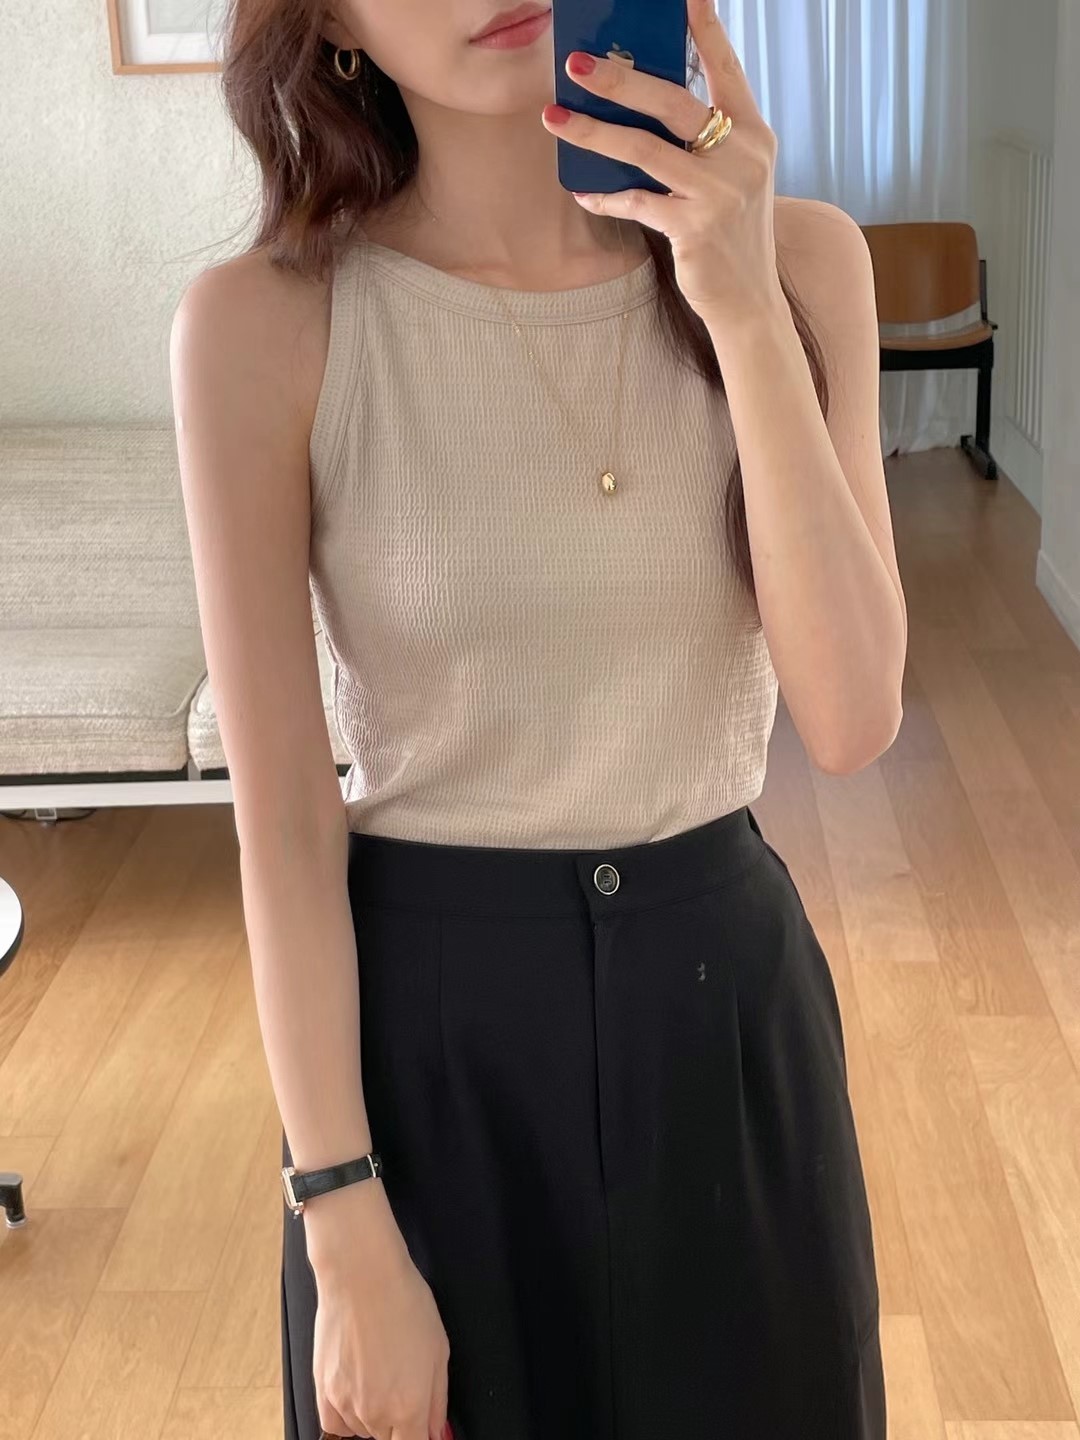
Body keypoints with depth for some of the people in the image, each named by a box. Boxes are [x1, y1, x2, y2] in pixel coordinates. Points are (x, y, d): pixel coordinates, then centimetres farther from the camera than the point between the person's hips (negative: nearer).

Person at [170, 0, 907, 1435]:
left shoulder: (798, 256, -6)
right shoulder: (265, 324, -14)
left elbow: (852, 717, -14)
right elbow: (280, 826, -11)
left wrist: (744, 306, -22)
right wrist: (348, 1239, -11)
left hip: (729, 986, 3)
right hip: (427, 1010, -2)